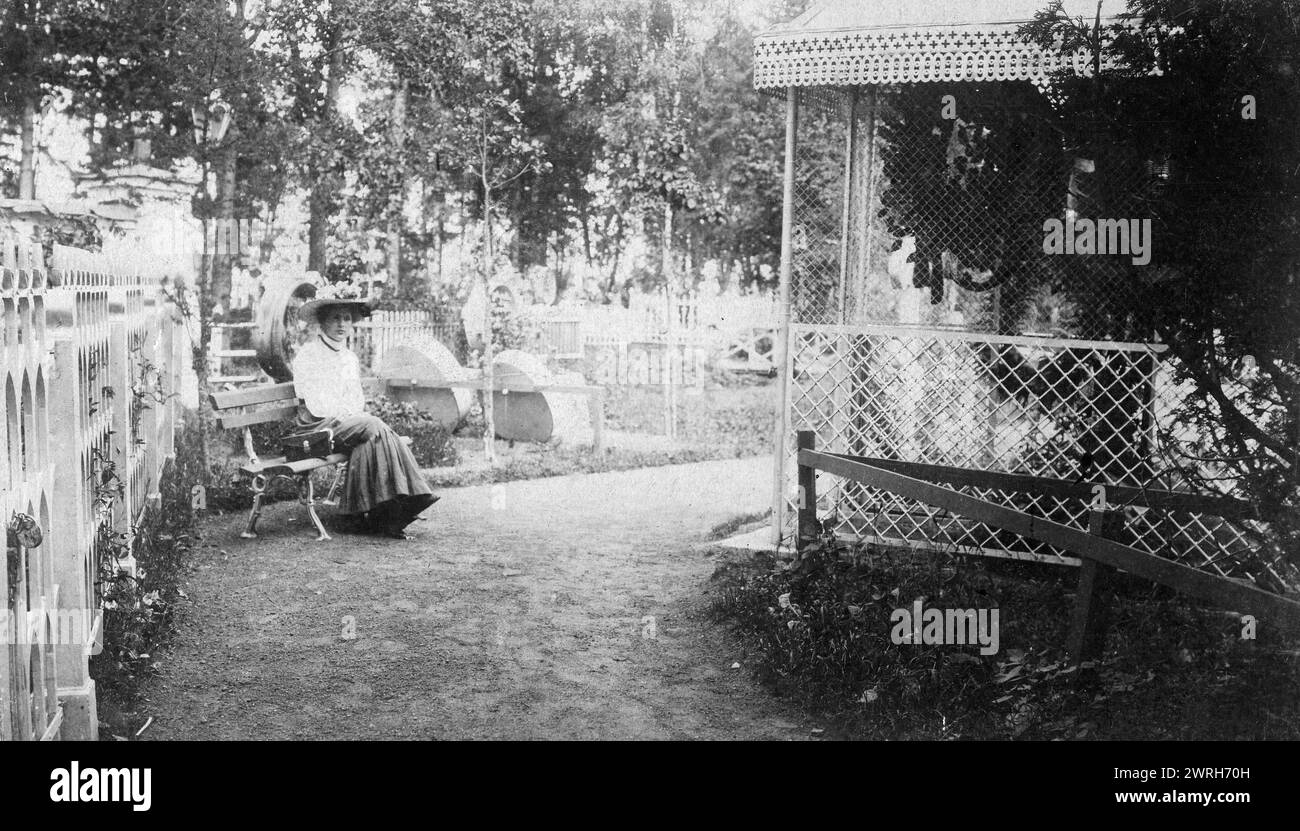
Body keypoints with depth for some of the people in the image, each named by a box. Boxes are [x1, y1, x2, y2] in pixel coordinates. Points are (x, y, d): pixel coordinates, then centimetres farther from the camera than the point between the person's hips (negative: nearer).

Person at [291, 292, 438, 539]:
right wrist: (351, 416, -14)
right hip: (318, 427, -6)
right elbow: (316, 406, -10)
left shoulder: (350, 358, 20)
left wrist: (358, 415, -3)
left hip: (351, 423, 6)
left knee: (369, 441, -28)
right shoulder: (308, 355, -3)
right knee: (373, 427, -29)